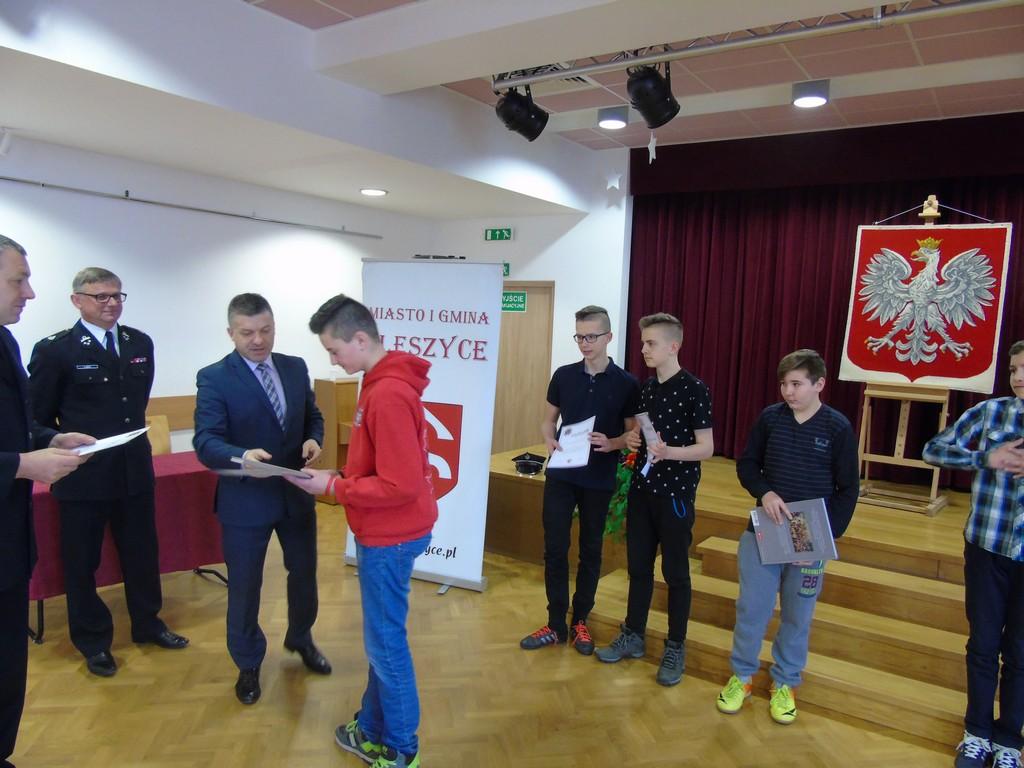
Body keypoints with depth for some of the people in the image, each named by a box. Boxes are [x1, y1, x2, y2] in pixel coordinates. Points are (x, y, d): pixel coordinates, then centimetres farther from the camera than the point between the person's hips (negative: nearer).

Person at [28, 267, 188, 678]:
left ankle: (147, 624, 36)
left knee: (142, 553, 17)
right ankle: (93, 641, 30)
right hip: (82, 474, -4)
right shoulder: (55, 350, -10)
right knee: (82, 562, 11)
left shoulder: (140, 343, 4)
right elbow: (38, 417, -4)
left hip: (135, 468, 4)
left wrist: (130, 432, 12)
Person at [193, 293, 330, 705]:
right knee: (244, 587, 12)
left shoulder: (296, 367, 2)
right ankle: (248, 664, 36)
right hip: (245, 499, -4)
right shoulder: (213, 377, -13)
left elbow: (313, 416, 11)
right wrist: (242, 456, -40)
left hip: (296, 493, 5)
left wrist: (313, 439, -11)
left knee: (304, 572, 20)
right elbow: (206, 442, -20)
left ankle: (300, 638, 48)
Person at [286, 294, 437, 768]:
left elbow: (399, 485, -26)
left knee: (385, 642, 6)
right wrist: (342, 478, 5)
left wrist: (333, 487, -17)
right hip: (387, 532, 10)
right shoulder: (383, 383, 7)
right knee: (381, 637, 20)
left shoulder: (387, 395, -25)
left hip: (390, 536, -10)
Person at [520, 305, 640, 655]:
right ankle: (556, 624, 17)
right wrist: (550, 441, -11)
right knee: (555, 548, 3)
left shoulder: (626, 383, -4)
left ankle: (580, 621, 26)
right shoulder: (564, 375, 2)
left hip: (599, 480, -1)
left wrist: (610, 444, -21)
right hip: (560, 475, 2)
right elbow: (549, 419, 10)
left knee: (591, 550, 10)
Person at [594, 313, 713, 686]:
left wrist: (668, 452, -30)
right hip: (641, 488, 6)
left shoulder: (694, 389, -13)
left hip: (676, 493, -6)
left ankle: (676, 648, 21)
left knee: (675, 572, 6)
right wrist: (633, 438, -3)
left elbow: (706, 447, -14)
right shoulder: (646, 386, 8)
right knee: (638, 566, 14)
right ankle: (633, 636, 29)